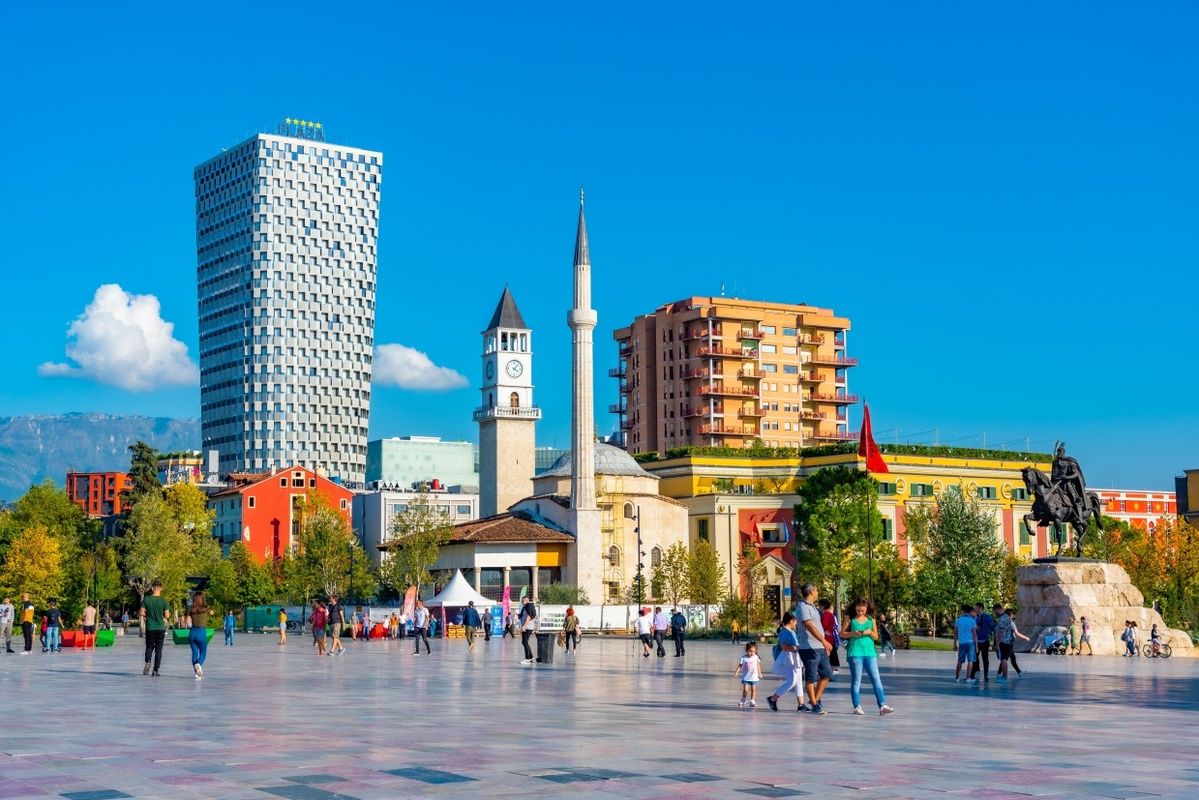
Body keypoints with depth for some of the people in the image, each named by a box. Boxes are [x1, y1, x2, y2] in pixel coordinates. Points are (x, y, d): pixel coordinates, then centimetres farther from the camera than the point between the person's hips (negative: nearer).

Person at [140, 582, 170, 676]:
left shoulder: (146, 600, -4)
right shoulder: (163, 601, -6)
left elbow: (141, 613, -5)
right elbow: (167, 616, -7)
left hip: (149, 628, 1)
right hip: (160, 628, -1)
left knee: (149, 647, 18)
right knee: (158, 650, 7)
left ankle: (148, 662, -10)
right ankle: (155, 671, 4)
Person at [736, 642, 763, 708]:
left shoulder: (756, 657, -1)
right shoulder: (743, 658, -8)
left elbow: (758, 665, 9)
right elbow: (740, 665, -4)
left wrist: (759, 674, 12)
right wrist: (736, 672, -12)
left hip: (754, 677, 2)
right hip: (746, 677, -2)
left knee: (753, 689, 5)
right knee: (745, 689, -6)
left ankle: (752, 701, 14)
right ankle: (743, 701, 13)